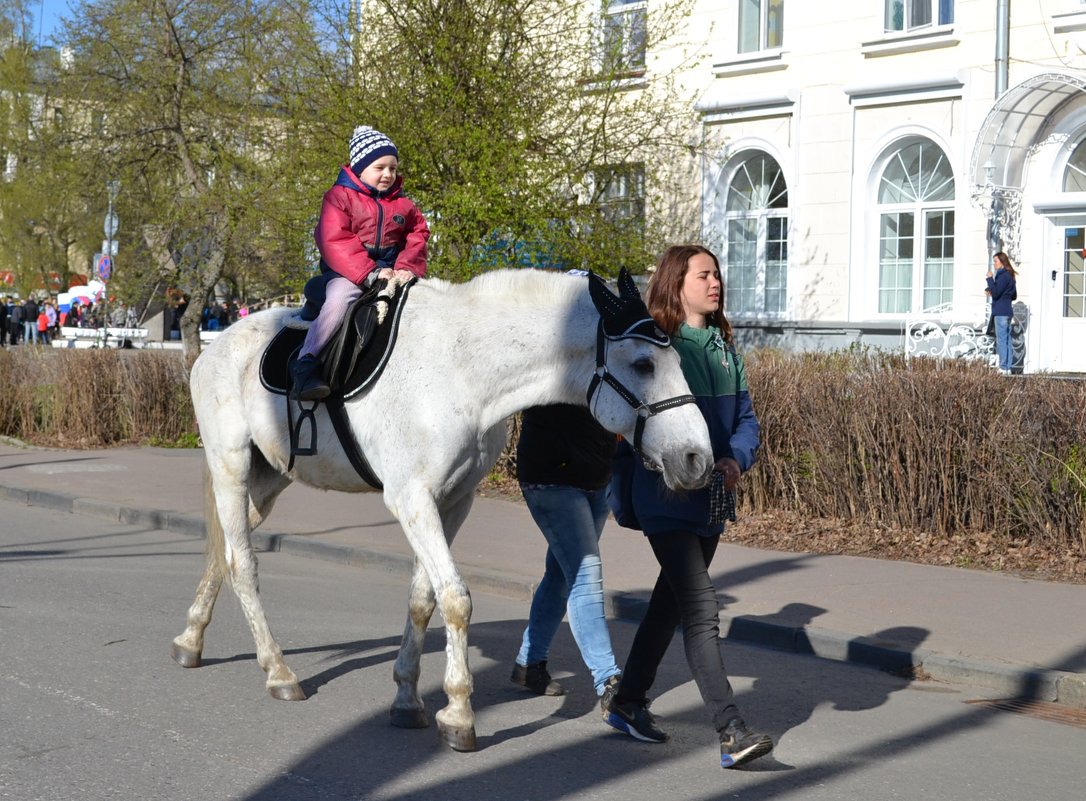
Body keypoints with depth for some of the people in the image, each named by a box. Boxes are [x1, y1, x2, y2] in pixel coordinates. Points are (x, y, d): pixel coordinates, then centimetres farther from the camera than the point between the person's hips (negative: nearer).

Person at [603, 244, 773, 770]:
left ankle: (627, 702, 34)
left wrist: (736, 459, -9)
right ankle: (732, 734, -15)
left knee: (670, 602, 18)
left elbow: (745, 417, 9)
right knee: (701, 611, -13)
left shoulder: (725, 347, 11)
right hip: (665, 498, -7)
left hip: (711, 499, 8)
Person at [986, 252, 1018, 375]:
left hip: (1000, 312, -10)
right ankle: (1008, 368, 11)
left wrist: (990, 279, -11)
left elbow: (996, 293, -19)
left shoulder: (1003, 276, -12)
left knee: (1001, 340, -9)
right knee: (1007, 340, 10)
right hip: (1007, 311, 10)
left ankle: (1003, 368, -11)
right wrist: (993, 292, 18)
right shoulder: (1010, 275, 18)